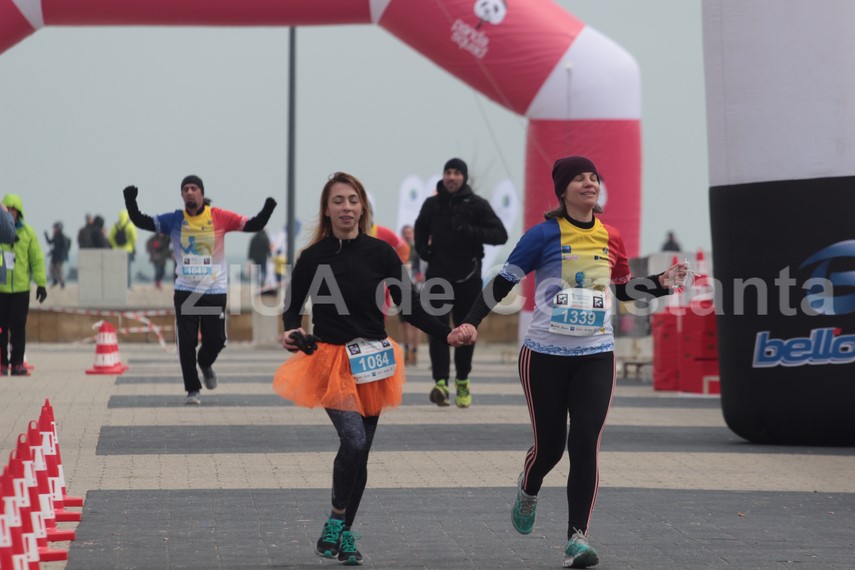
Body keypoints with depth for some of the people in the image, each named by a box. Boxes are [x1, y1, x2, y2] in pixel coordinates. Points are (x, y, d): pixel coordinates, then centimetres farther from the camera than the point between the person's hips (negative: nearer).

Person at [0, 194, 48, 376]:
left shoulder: (28, 233, 3)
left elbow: (37, 259, 4)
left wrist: (41, 283, 0)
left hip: (21, 288, 0)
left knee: (18, 327, 0)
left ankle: (17, 364, 4)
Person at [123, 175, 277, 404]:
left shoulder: (219, 217, -3)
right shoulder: (174, 220, 0)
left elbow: (253, 225, -4)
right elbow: (141, 222, -3)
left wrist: (268, 209, -21)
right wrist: (130, 202, -19)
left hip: (215, 291, 0)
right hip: (185, 291, 0)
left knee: (216, 340, 1)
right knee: (186, 342, -2)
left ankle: (205, 364, 35)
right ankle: (192, 389, 12)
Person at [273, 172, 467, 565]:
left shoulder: (380, 253, -1)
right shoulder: (313, 258, -4)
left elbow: (410, 307, 1)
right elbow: (292, 307, 6)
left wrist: (445, 334, -12)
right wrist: (292, 332, -15)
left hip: (372, 362, 3)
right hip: (331, 360, -3)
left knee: (361, 451, 8)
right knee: (353, 440, -21)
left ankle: (345, 533, 23)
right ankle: (335, 520, -1)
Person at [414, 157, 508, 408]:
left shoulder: (477, 205, 0)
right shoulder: (432, 204, 9)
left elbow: (500, 234, -5)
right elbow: (420, 229, 27)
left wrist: (472, 232, -19)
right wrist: (423, 250, 8)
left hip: (468, 277, -1)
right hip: (438, 276, 1)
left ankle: (462, 382, 21)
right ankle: (441, 382, -17)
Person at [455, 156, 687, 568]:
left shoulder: (611, 238, 7)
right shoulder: (545, 235, -6)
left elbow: (623, 289, 22)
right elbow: (504, 281, -3)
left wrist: (662, 283, 6)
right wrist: (472, 321, -12)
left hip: (596, 356, 3)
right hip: (545, 355, -2)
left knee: (585, 445, -10)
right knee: (549, 445, 6)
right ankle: (528, 492, 42)